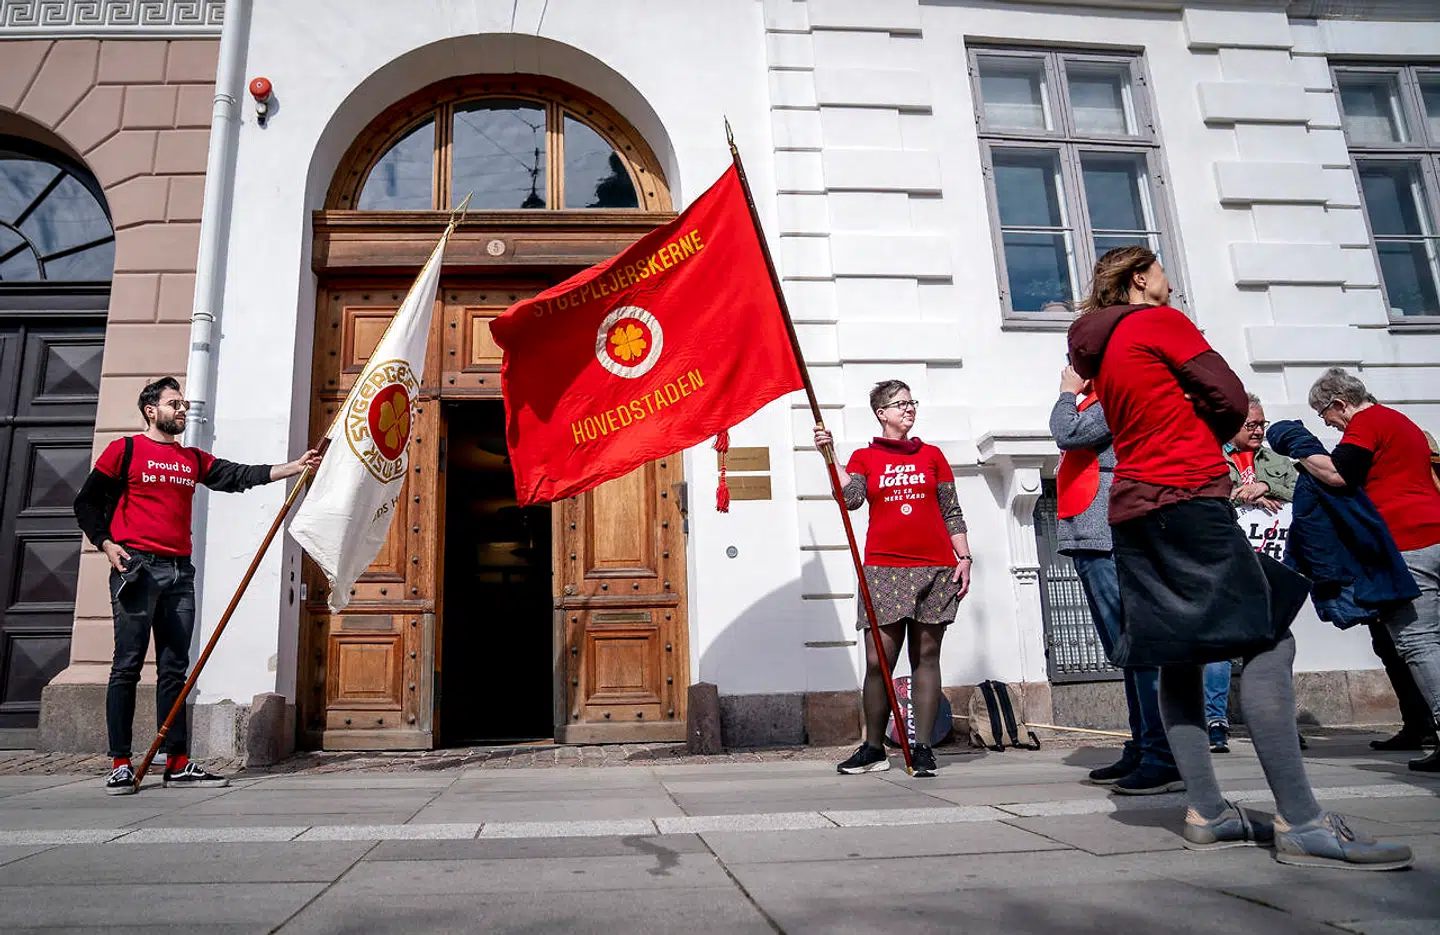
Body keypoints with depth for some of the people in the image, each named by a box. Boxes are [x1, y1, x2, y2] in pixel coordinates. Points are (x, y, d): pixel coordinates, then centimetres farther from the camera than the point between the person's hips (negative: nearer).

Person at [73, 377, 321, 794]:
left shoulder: (194, 459, 18)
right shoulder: (125, 450, 5)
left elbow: (239, 476, 7)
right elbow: (87, 503, 6)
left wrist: (293, 467, -3)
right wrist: (106, 543, -9)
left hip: (180, 572, 5)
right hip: (136, 567, -5)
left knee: (175, 669, 4)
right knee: (127, 666, -4)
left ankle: (178, 764, 6)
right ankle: (120, 764, 2)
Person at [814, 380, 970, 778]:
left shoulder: (931, 455, 14)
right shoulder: (864, 457, 11)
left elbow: (952, 513, 12)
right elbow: (850, 498, -8)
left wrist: (964, 557, 4)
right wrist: (829, 455, -13)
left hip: (934, 568, 1)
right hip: (884, 567, -1)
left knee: (926, 657, 3)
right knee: (878, 660, -3)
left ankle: (923, 748, 9)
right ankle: (873, 749, 9)